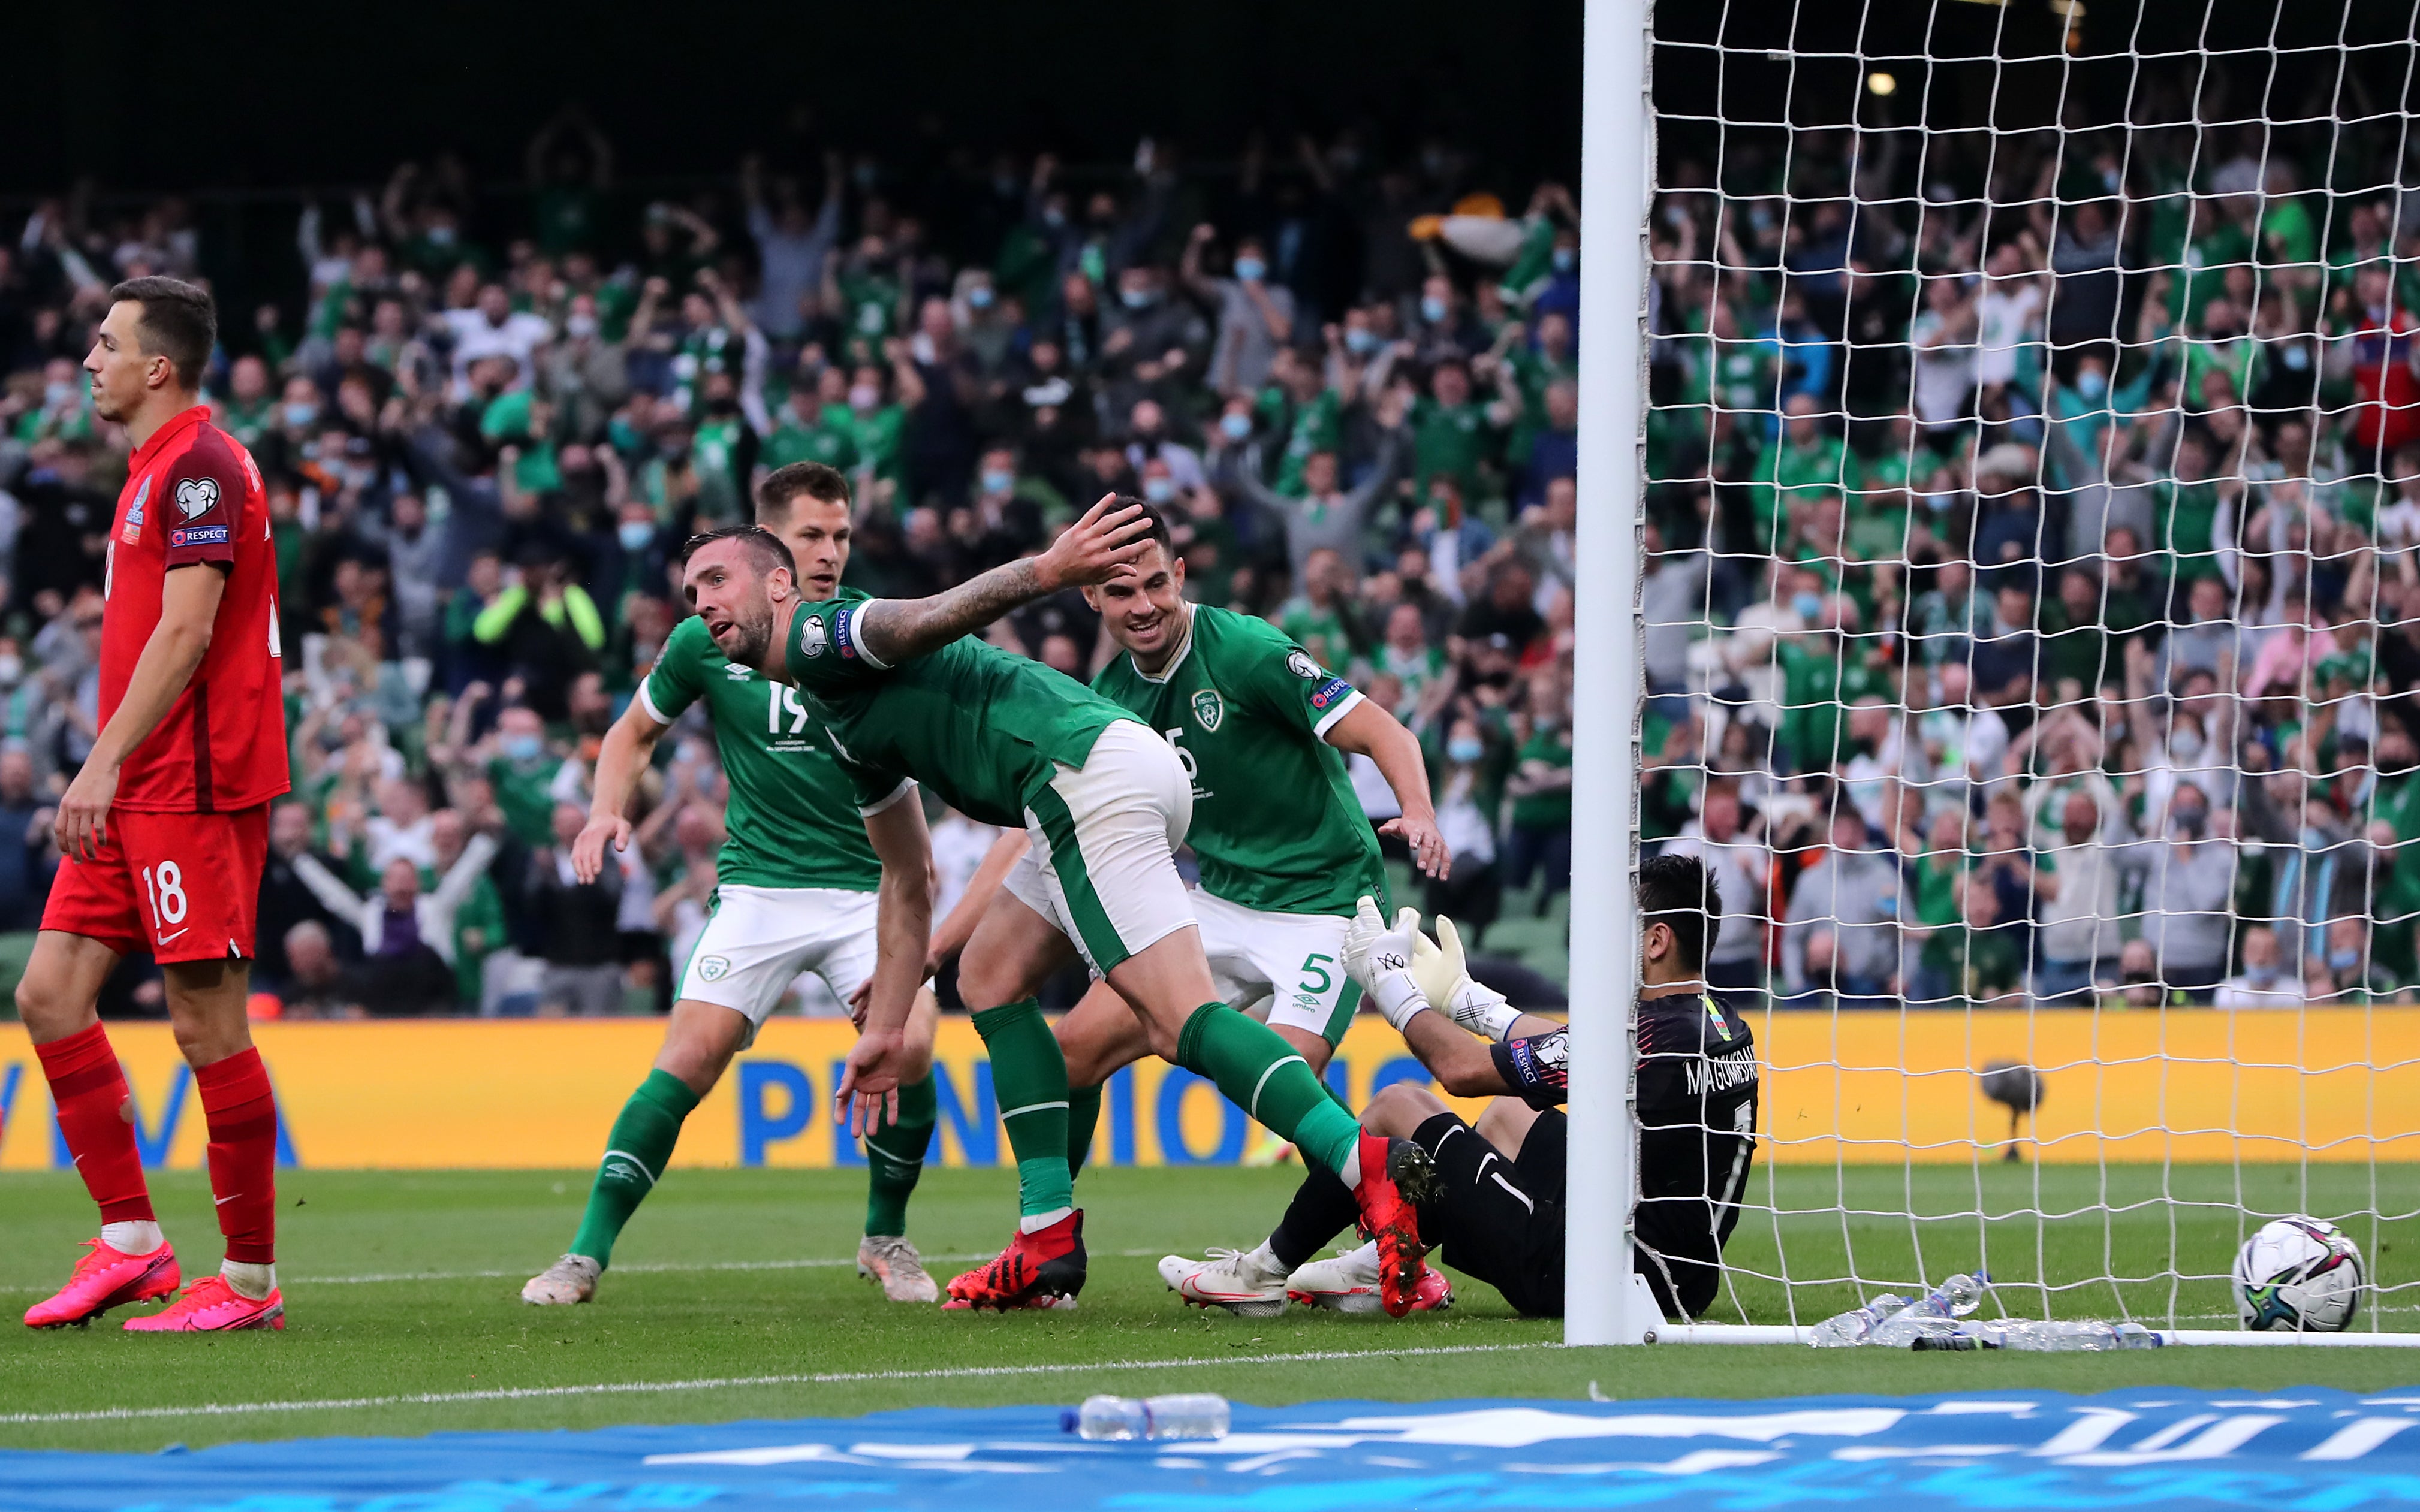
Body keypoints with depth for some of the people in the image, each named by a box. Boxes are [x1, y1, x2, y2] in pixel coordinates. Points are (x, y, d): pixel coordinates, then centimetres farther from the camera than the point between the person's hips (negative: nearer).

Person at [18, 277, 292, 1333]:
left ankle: (250, 1279, 0)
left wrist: (105, 765, -21)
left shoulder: (200, 467, -12)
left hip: (195, 790, -10)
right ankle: (130, 1242, 8)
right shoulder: (154, 468, 19)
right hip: (134, 799, 10)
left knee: (208, 1025, -6)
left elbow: (186, 631, -19)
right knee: (51, 995, 4)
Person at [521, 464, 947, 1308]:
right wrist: (609, 810, -3)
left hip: (865, 884, 1)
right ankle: (588, 1253, -5)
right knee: (689, 1063, -14)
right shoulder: (708, 639, -1)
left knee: (909, 1049, -18)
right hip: (759, 883, -1)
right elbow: (636, 731, 13)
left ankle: (886, 1239, 6)